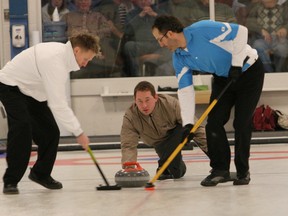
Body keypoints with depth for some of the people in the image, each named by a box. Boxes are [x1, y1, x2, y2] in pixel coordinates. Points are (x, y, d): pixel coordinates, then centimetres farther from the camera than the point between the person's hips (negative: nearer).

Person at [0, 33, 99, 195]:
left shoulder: (63, 52, -4)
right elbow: (58, 105, -35)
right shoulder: (55, 61, -34)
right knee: (22, 128, -26)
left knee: (50, 132, 3)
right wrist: (78, 132, -31)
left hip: (30, 89, 9)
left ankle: (41, 174, 22)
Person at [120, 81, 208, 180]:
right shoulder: (130, 117, -29)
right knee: (176, 172, -23)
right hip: (160, 144, 0)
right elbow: (128, 145, -32)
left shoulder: (171, 104, -35)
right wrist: (128, 166, -53)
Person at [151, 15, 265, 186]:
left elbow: (240, 31, -28)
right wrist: (188, 123, -14)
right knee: (214, 122, -5)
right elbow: (185, 90, -7)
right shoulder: (179, 59, -7)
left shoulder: (203, 30, -30)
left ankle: (243, 171, 4)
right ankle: (220, 169, 5)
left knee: (242, 123, -8)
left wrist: (236, 64, -26)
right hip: (223, 77, 6)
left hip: (249, 71, -6)